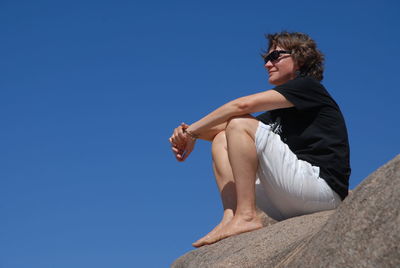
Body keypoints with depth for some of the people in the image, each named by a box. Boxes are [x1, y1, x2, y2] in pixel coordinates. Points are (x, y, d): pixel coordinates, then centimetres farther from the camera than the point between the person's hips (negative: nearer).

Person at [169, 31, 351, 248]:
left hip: (322, 185, -9)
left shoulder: (309, 86, 1)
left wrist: (192, 131, -7)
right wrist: (189, 133, -2)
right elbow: (221, 130, 16)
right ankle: (231, 216, -9)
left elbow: (243, 105, -11)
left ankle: (246, 216, -21)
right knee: (221, 140, 12)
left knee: (240, 124, -15)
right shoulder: (279, 112, 25)